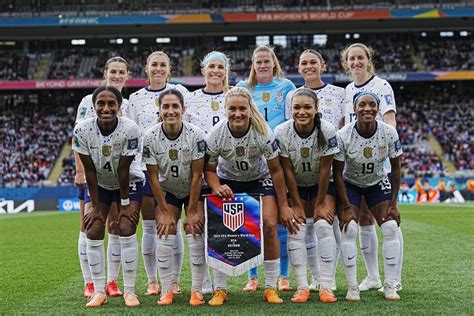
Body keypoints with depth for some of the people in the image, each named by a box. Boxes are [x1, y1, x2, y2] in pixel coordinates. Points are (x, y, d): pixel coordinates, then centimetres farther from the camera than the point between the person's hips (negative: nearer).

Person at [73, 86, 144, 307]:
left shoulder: (130, 130, -29)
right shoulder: (82, 130, -23)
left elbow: (123, 170, -23)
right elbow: (90, 171, -16)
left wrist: (125, 204, -16)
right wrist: (95, 206, -12)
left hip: (129, 183, -2)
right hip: (100, 185, 2)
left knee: (126, 230, -14)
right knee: (93, 233, -6)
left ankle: (129, 291, -4)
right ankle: (99, 292, 3)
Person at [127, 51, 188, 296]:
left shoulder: (179, 91, 5)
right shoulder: (135, 98, 10)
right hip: (145, 165, 2)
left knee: (173, 225, 0)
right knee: (149, 227, 3)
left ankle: (174, 280, 8)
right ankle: (152, 281, 11)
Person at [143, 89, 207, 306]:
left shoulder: (195, 135, -23)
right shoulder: (150, 137, -20)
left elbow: (197, 175, -18)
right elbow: (153, 177, -13)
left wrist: (192, 211, -16)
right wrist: (165, 212, -12)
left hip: (193, 190, -1)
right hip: (167, 190, 1)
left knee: (195, 233, -12)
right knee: (164, 234, -9)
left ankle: (197, 291, -6)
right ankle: (166, 291, -2)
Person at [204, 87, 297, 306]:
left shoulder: (263, 132, -26)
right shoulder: (216, 135, -24)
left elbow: (276, 170, -16)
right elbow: (209, 169, -9)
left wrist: (283, 206, -12)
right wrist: (217, 188, -30)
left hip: (260, 179, -1)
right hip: (228, 182, 1)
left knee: (269, 225, -17)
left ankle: (271, 288, -4)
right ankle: (220, 289, 1)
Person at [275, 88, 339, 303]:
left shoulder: (327, 131, -24)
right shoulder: (281, 133, -22)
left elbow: (325, 170, -17)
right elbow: (287, 172, -15)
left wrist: (320, 203, -13)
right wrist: (296, 205, -12)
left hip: (322, 185, -1)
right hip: (295, 187, 1)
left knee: (324, 226, -17)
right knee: (296, 229, -13)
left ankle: (326, 287, -13)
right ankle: (302, 288, -9)